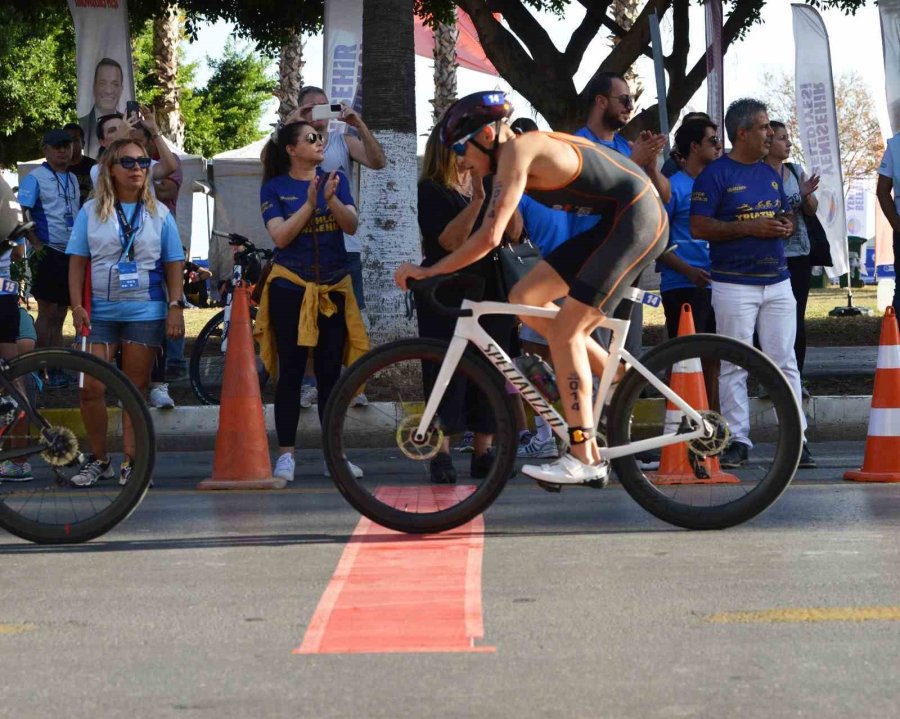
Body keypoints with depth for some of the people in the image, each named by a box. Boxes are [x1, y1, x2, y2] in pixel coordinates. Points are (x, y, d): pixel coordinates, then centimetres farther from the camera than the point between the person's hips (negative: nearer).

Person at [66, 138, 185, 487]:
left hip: (145, 312, 0)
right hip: (100, 312, 0)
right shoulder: (91, 211, 5)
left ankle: (130, 461, 9)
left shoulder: (159, 213, 6)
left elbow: (174, 263, 7)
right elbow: (77, 261, 4)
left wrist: (175, 306, -3)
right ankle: (98, 459, 6)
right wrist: (77, 306, -6)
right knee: (91, 388, -7)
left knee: (136, 389, 3)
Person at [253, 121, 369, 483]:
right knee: (290, 372, -1)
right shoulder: (275, 187, -1)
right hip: (290, 287, -3)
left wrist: (331, 198, -23)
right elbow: (280, 235, -12)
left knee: (330, 372, 5)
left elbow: (351, 225, -5)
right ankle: (285, 455, 2)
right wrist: (310, 203, -21)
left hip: (333, 288, 3)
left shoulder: (336, 179, 7)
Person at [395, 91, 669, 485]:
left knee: (565, 331, -10)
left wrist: (427, 272, -16)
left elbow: (490, 236, -23)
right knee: (524, 299, 7)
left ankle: (584, 458, -8)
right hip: (613, 224, 10)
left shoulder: (517, 150, -17)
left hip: (638, 219, -10)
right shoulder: (526, 151, 12)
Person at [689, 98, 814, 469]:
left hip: (777, 281, 6)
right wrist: (750, 228, -17)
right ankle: (738, 440, 5)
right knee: (734, 365, 0)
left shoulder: (771, 174, 16)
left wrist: (786, 226, 0)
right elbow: (699, 227, -12)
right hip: (734, 283, -6)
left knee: (785, 362, 2)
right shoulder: (715, 174, -5)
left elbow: (786, 215, 26)